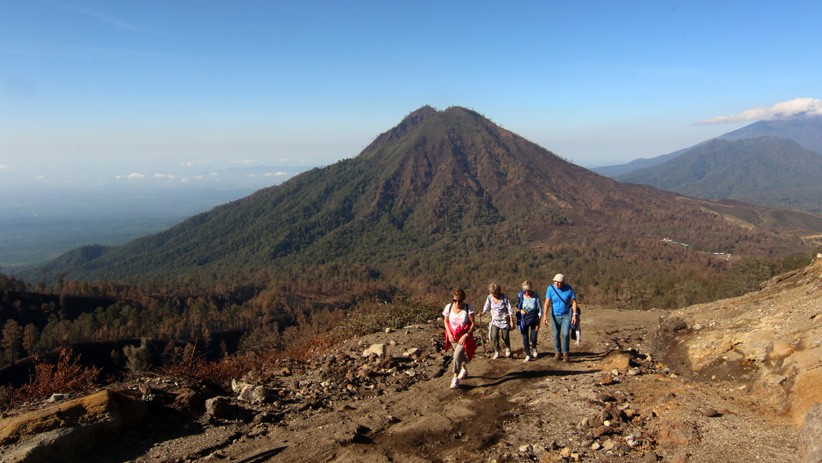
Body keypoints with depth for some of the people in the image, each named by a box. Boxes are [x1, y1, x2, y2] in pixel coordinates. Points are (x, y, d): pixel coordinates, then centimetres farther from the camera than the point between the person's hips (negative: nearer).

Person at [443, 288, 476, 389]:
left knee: (457, 355, -18)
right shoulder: (449, 307, -12)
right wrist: (449, 334, -8)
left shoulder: (468, 308, -20)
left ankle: (455, 378, -4)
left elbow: (473, 323, -14)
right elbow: (446, 321, 3)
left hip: (464, 336, -4)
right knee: (460, 354, 22)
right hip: (453, 336, 4)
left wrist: (465, 335, -21)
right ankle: (464, 370, 50)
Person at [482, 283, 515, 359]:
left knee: (505, 337, 4)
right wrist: (482, 313, -16)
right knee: (494, 336, -12)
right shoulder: (489, 298, -7)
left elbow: (510, 310, -12)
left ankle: (508, 349, 36)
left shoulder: (504, 298, -17)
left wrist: (511, 321, -12)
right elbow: (486, 307, 4)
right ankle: (497, 352, 8)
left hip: (504, 320, -3)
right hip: (495, 320, 3)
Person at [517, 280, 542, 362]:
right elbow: (518, 305, 11)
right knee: (525, 338, 3)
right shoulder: (521, 295, -9)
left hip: (534, 319, -2)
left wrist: (538, 323, -10)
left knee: (533, 338, -2)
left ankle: (534, 348, 34)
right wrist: (521, 310, -12)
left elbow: (540, 309, -9)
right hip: (524, 319, 2)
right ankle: (528, 355, 18)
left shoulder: (535, 296, -17)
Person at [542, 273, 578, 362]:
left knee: (565, 334, -13)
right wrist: (545, 315, -20)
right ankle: (558, 352, 28)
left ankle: (565, 353, 5)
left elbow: (574, 301, -4)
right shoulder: (550, 288, -11)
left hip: (567, 315, -1)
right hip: (555, 315, 1)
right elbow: (547, 302, -13)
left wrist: (575, 314, -13)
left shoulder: (569, 289, -11)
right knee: (556, 335, 8)